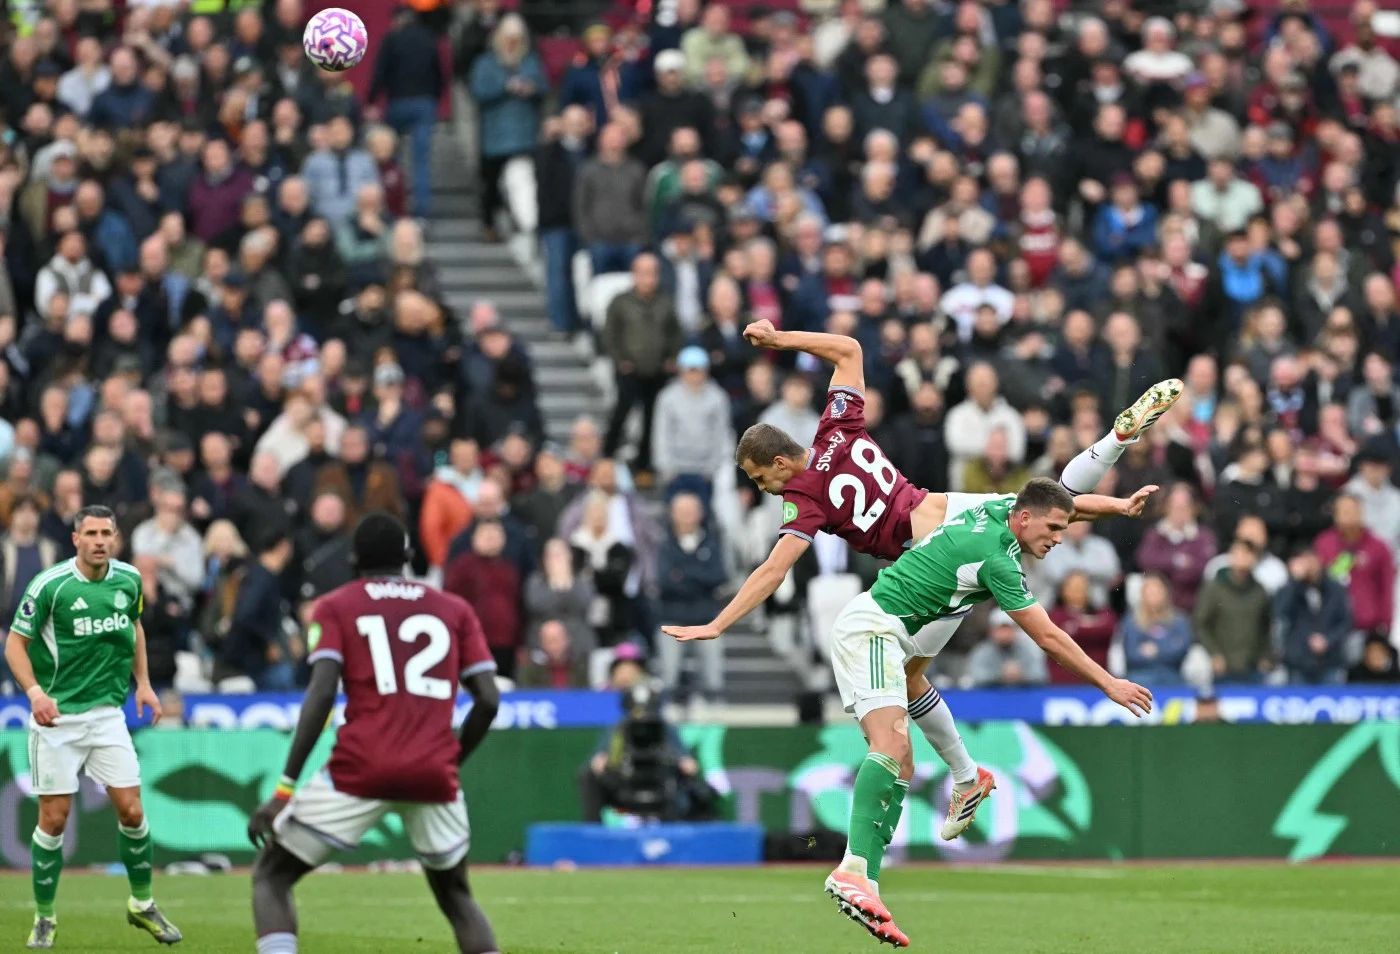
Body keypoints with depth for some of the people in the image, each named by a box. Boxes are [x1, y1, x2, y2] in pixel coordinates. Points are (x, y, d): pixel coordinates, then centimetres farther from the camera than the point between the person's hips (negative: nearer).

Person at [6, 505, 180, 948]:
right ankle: (44, 918, 13)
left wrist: (143, 683, 12)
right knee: (54, 819, -2)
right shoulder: (49, 585, -14)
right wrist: (34, 691, -23)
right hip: (57, 714, -4)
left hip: (108, 713, 4)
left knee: (131, 811, 0)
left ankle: (143, 905, 19)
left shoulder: (129, 579, 0)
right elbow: (15, 644, -8)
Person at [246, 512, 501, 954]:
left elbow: (322, 693, -5)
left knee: (271, 875, 10)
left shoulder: (335, 607, 10)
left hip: (361, 769, -3)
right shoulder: (454, 609, 17)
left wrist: (285, 788, -8)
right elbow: (489, 700, 8)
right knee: (454, 894, 25)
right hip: (436, 775, 3)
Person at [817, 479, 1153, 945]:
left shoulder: (1000, 507, 8)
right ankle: (854, 868, -45)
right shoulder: (995, 557, -18)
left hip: (868, 632, 11)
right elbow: (1048, 638, -15)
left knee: (900, 766, 1)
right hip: (872, 627, -11)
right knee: (892, 745, -29)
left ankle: (864, 886, -10)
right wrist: (1109, 684, -9)